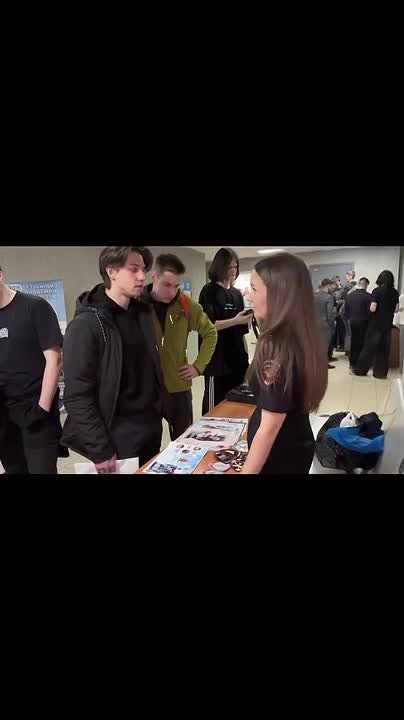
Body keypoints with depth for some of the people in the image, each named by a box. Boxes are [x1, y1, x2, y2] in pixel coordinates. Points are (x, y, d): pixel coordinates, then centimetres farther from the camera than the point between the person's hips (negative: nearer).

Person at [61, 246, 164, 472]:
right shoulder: (86, 324, -16)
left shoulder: (143, 312, 4)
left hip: (152, 425, 6)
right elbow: (77, 396, -17)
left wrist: (159, 409, 10)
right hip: (119, 435, -6)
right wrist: (100, 450, -16)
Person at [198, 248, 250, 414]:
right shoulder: (209, 291, -4)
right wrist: (235, 321, -23)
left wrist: (246, 354, 12)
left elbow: (241, 331, 16)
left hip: (237, 358, 6)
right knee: (215, 405, -1)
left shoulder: (237, 293, 13)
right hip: (217, 359, -6)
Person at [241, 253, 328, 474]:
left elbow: (270, 427, -27)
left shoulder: (277, 345, -29)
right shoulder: (304, 336, -1)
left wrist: (246, 470, -21)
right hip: (298, 444, 8)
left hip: (278, 455, -8)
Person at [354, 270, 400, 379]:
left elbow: (372, 309, -18)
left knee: (369, 347, 3)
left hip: (376, 323, -4)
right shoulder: (395, 292, 3)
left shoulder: (377, 291, -13)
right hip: (388, 324, 4)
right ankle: (381, 373, 12)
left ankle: (360, 369, 10)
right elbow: (396, 308, 9)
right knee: (384, 348, 9)